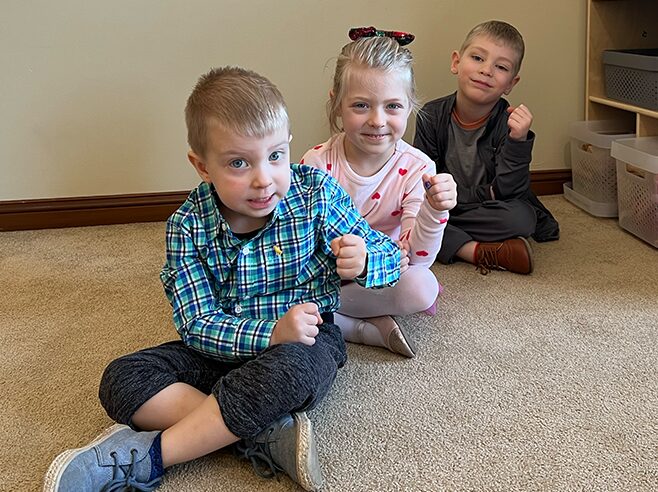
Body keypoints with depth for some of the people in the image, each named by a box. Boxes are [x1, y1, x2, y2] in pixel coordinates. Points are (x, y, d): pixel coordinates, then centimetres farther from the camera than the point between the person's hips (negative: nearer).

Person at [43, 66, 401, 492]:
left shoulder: (317, 193, -11)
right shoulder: (189, 225, -11)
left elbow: (388, 256, -2)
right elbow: (195, 323, -15)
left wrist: (361, 262, -28)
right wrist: (269, 333, -32)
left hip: (303, 345, -2)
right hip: (223, 346, 3)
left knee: (286, 369, -39)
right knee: (122, 380, -16)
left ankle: (145, 456, -24)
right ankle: (264, 436, -28)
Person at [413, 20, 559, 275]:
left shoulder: (509, 122, -14)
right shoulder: (432, 116, -10)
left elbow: (508, 190, -22)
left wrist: (518, 140, -36)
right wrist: (480, 194, -17)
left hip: (492, 212, -1)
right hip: (445, 207, 2)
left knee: (519, 218, -33)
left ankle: (446, 242, -17)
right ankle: (476, 251, -26)